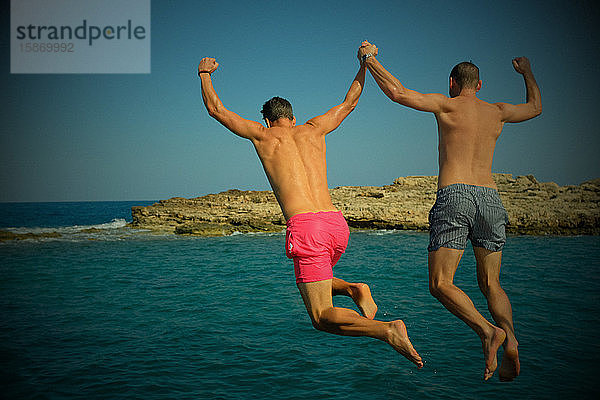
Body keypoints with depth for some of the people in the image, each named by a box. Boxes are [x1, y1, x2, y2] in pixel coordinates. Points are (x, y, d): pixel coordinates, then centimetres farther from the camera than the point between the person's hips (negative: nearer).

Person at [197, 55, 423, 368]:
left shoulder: (262, 134, 11)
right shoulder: (314, 129, 20)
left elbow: (216, 109, 22)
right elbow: (349, 102, 36)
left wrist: (205, 74, 38)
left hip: (306, 228, -5)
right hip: (337, 224, 5)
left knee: (322, 318, 0)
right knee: (314, 282, 33)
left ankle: (388, 330, -25)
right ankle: (354, 290, 4)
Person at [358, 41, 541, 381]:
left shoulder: (447, 105, 5)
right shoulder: (497, 112, 18)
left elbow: (398, 93, -5)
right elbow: (536, 107, 38)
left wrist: (370, 58, 8)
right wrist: (527, 73, 55)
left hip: (454, 196, -5)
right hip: (490, 197, 5)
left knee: (441, 284, -2)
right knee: (490, 284, 13)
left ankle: (488, 331, -22)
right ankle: (511, 341, -10)